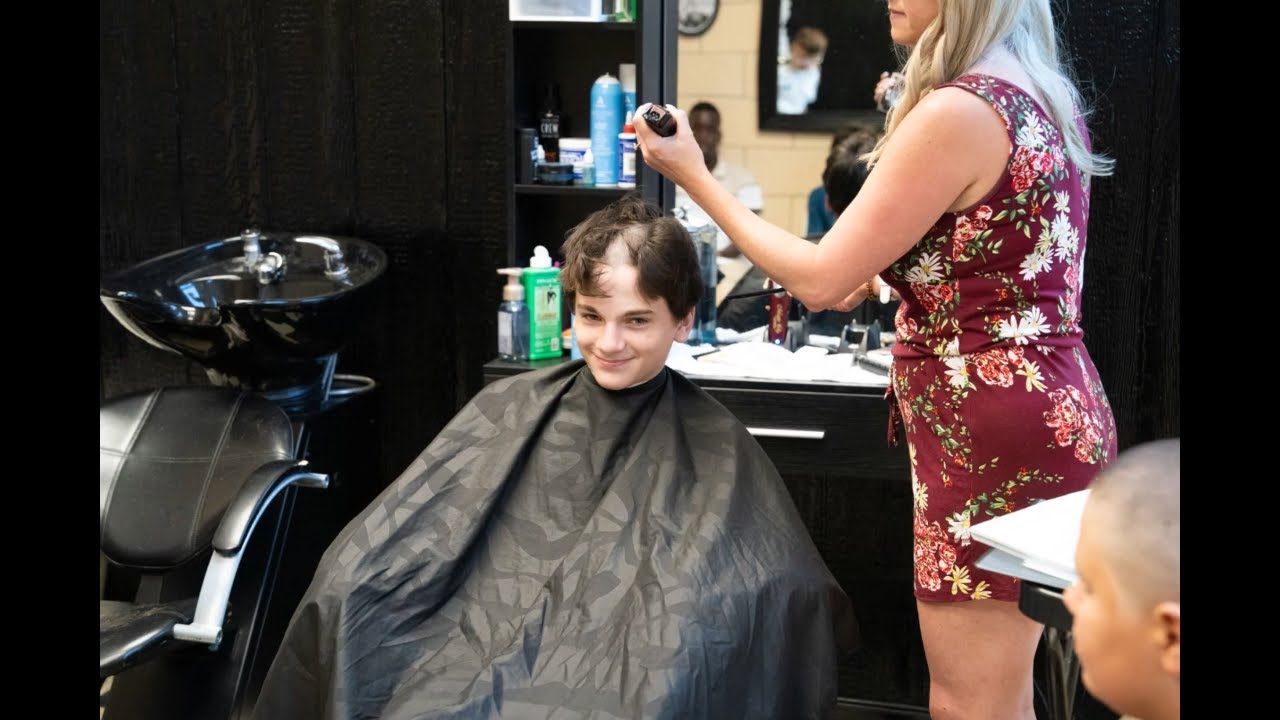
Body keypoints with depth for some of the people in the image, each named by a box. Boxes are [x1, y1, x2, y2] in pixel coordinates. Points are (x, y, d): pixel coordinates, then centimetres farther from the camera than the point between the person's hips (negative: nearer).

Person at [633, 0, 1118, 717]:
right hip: (1054, 407, 10)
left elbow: (820, 279, -14)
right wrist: (882, 270, 15)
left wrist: (693, 175, -6)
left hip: (995, 431, -10)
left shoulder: (957, 111, -18)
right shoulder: (1043, 94, 10)